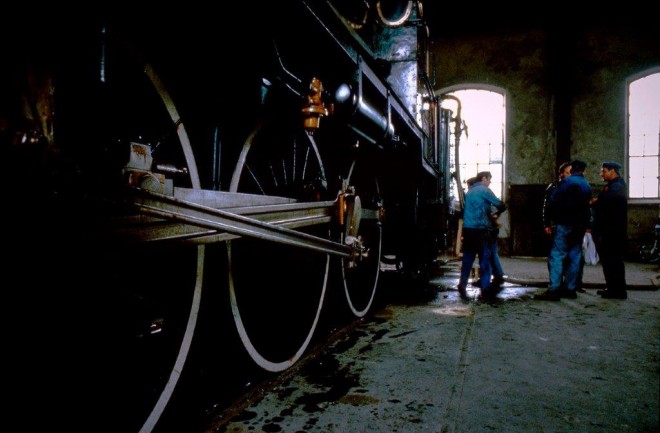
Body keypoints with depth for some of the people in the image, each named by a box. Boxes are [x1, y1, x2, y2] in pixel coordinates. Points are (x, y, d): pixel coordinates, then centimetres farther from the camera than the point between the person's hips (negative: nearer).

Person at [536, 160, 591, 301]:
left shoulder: (567, 181, -8)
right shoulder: (587, 185, 14)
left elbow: (554, 200, -11)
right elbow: (586, 205, 16)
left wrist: (557, 215, 4)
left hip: (565, 224, -7)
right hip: (580, 225, 7)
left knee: (556, 256, -9)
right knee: (574, 256, 9)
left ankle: (553, 290, -13)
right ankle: (570, 289, 12)